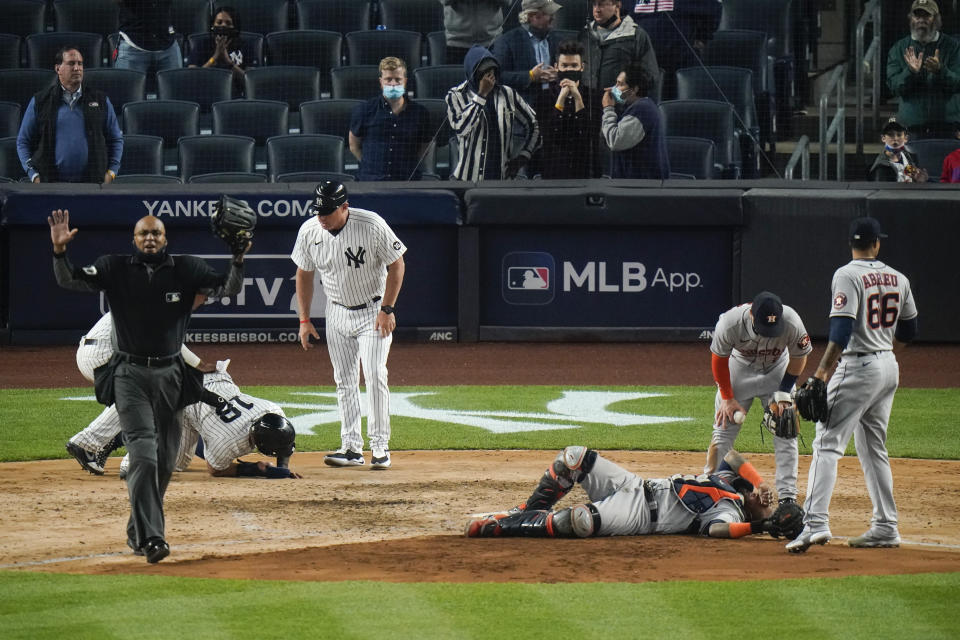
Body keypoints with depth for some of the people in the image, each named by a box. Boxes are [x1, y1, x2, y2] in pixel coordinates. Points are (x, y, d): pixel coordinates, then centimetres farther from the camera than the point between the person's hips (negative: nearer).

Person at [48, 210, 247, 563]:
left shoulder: (186, 269, 2)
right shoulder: (116, 269, 1)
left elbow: (229, 288, -6)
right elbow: (70, 280, -6)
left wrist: (238, 259, -25)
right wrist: (60, 250, -24)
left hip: (171, 375, 3)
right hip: (130, 374, -3)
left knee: (165, 460, 9)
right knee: (143, 454, -16)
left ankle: (138, 532, 27)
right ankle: (149, 537, -21)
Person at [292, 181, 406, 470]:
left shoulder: (372, 226, -21)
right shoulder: (309, 231, -9)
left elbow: (396, 265, -11)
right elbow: (304, 275, 5)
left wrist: (387, 310, -15)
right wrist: (304, 320, 3)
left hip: (374, 313, -4)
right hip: (337, 314, 4)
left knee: (374, 376, -14)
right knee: (344, 381, 4)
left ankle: (380, 446, -7)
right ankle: (352, 448, 8)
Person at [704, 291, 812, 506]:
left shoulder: (792, 324, -33)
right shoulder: (730, 323, -34)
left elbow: (799, 358, -11)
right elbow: (719, 359, -15)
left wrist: (783, 393, -13)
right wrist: (727, 398, -12)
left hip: (777, 370, 0)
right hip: (739, 367, 0)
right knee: (724, 428, -5)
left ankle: (788, 497, -6)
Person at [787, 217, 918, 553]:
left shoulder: (847, 276, -12)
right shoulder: (898, 279, 9)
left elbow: (842, 327, -21)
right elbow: (908, 330, 18)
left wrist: (822, 371, -22)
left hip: (858, 367, -7)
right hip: (889, 368, 7)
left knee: (827, 443, -10)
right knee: (873, 447, 17)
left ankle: (816, 522, -24)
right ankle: (885, 526, 17)